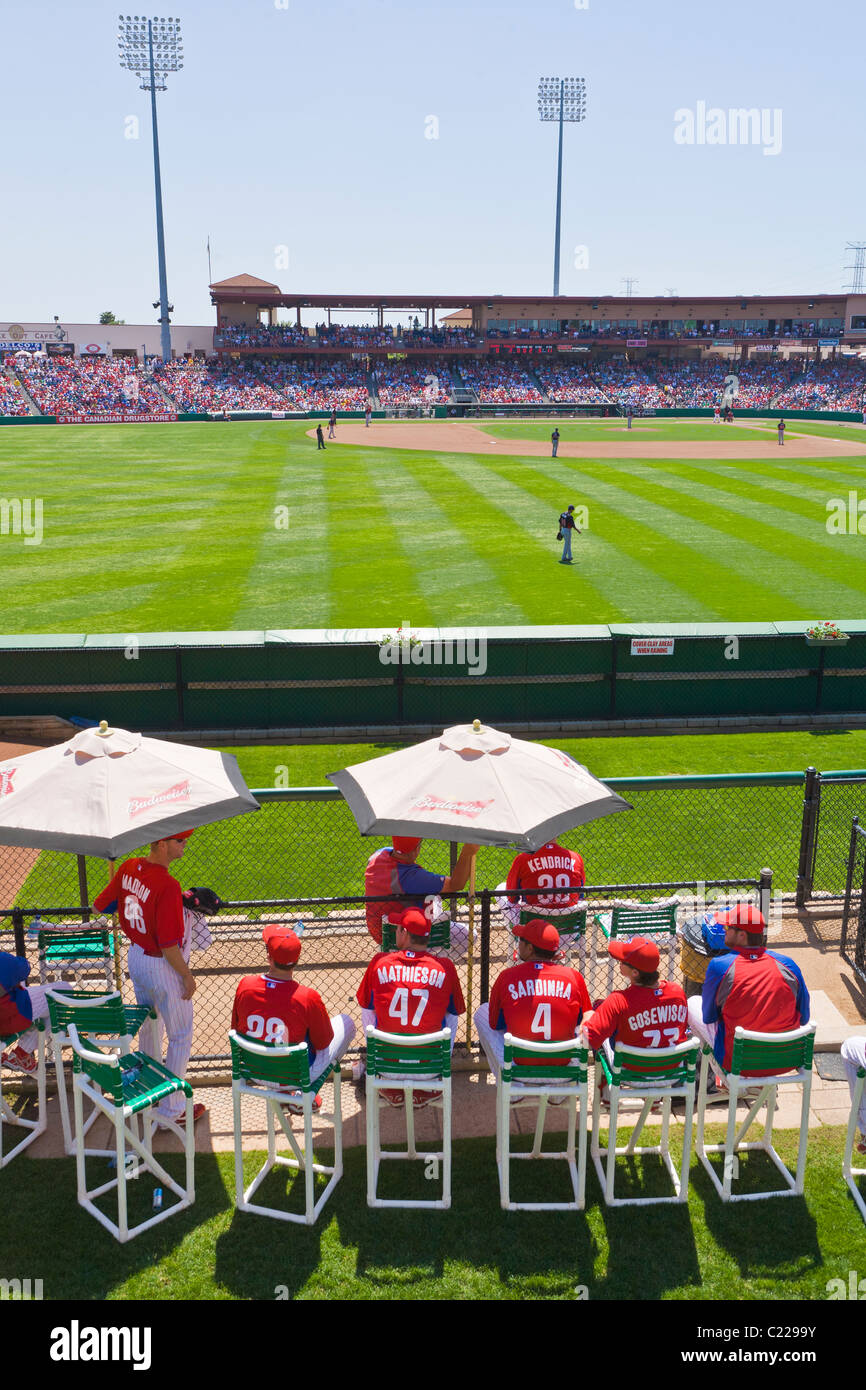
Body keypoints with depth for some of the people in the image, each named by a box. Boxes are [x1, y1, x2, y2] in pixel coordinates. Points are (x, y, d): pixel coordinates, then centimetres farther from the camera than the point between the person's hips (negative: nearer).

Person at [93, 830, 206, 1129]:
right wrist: (187, 976, -13)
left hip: (135, 956, 8)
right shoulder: (167, 885, -30)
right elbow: (169, 946, -28)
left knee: (148, 1025, 28)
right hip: (162, 967, -8)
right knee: (181, 1037, 9)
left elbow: (99, 906, 6)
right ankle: (172, 1110, 18)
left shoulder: (129, 868, -7)